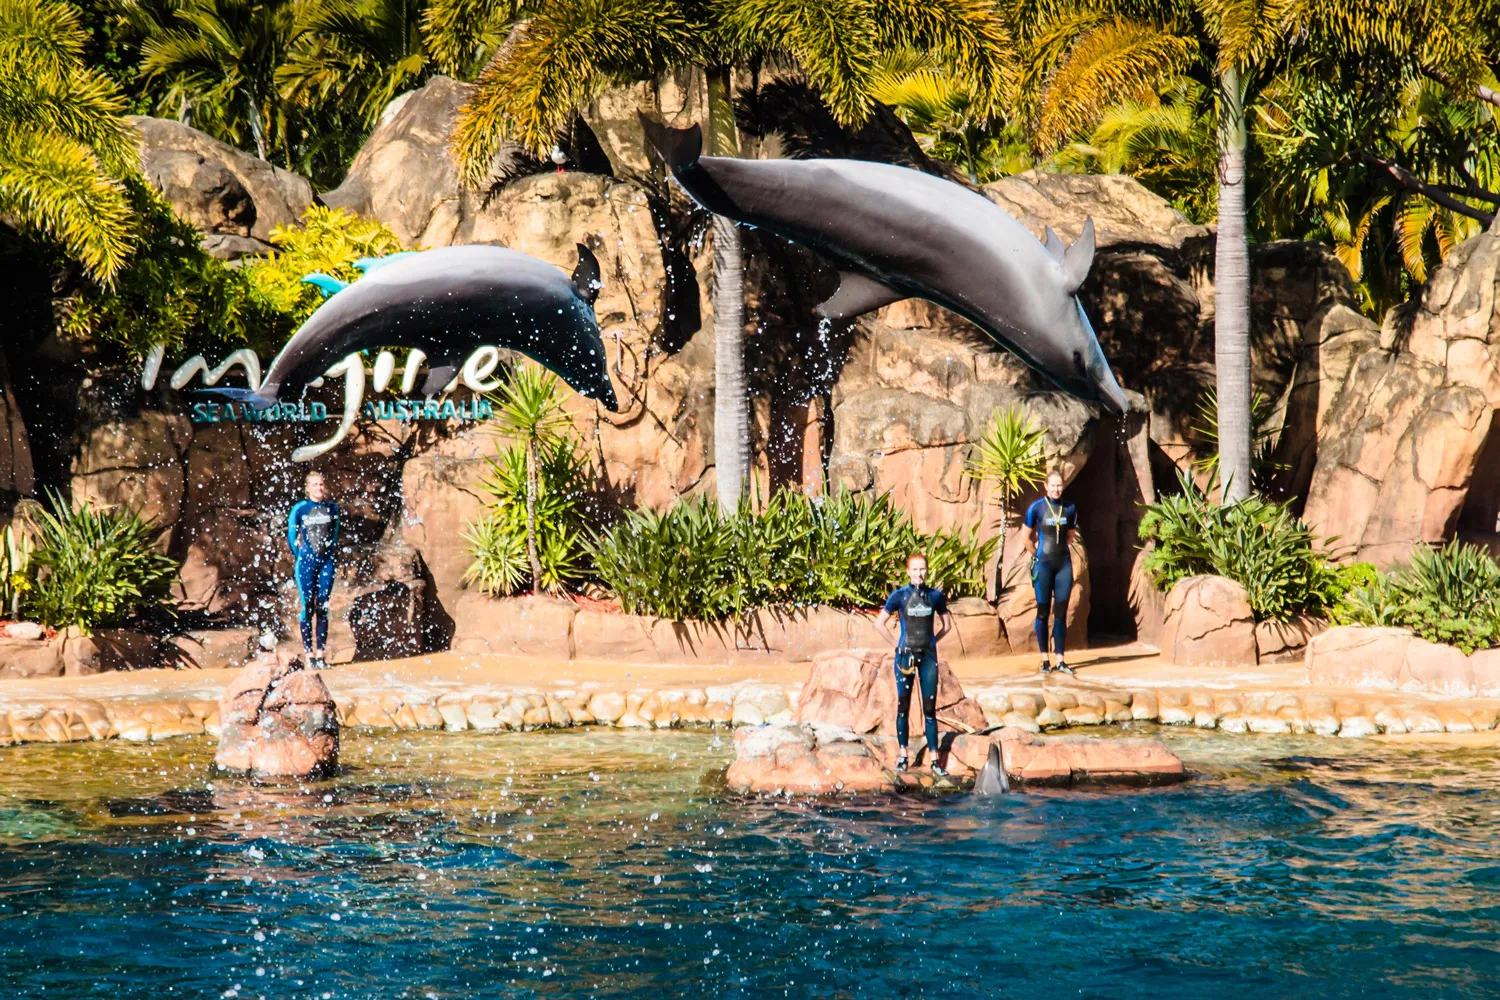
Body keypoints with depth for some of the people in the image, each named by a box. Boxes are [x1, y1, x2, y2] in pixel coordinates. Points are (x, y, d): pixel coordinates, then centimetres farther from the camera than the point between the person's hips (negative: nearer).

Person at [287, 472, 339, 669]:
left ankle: (320, 654, 5)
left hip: (326, 562, 3)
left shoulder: (332, 508, 5)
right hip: (307, 561, -3)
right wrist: (299, 557, 5)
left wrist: (331, 553, 9)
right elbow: (291, 536, 4)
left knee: (322, 608, 3)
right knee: (308, 607, -3)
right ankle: (309, 654, 0)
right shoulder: (300, 509, -4)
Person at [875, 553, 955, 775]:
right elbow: (879, 623, 1)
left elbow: (947, 624, 16)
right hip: (906, 655, -1)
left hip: (928, 655, 1)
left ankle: (934, 759, 0)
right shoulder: (900, 596, -4)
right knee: (903, 705, 2)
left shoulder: (935, 596, 2)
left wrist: (932, 640, 6)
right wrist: (897, 644, -1)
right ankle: (903, 754, 11)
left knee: (930, 707, 0)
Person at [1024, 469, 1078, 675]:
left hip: (1064, 563, 3)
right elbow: (1028, 538, 4)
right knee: (1043, 611, 0)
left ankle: (1060, 660, 6)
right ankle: (1044, 660, 5)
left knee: (1061, 612, 3)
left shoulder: (1070, 509, 2)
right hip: (1043, 564, -3)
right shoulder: (1036, 508, -7)